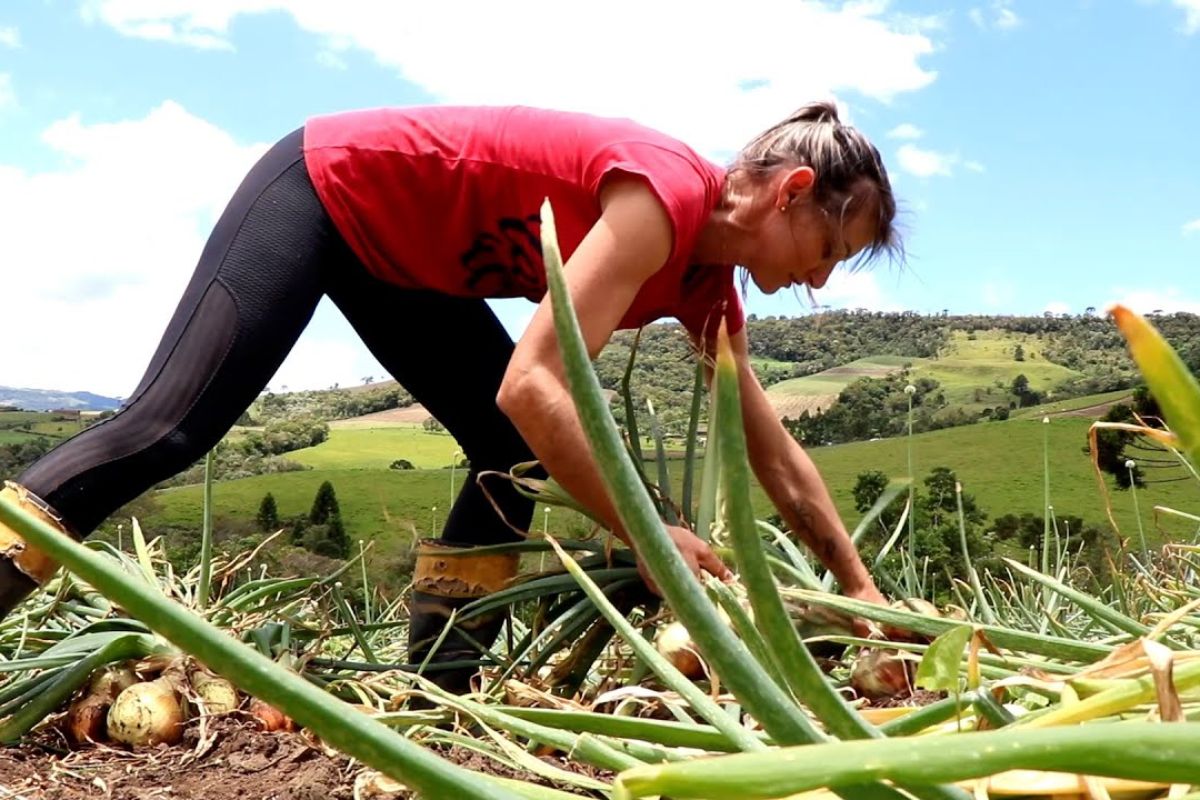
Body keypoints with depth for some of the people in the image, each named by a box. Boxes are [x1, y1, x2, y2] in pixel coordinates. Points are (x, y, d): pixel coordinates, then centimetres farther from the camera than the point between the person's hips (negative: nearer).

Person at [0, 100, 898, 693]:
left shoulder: (708, 283, -1)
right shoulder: (667, 193, -29)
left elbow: (778, 457, 5)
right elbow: (532, 385, -37)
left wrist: (862, 589, 5)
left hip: (402, 256, 9)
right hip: (325, 185, -9)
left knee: (519, 455, -1)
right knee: (168, 427, -15)